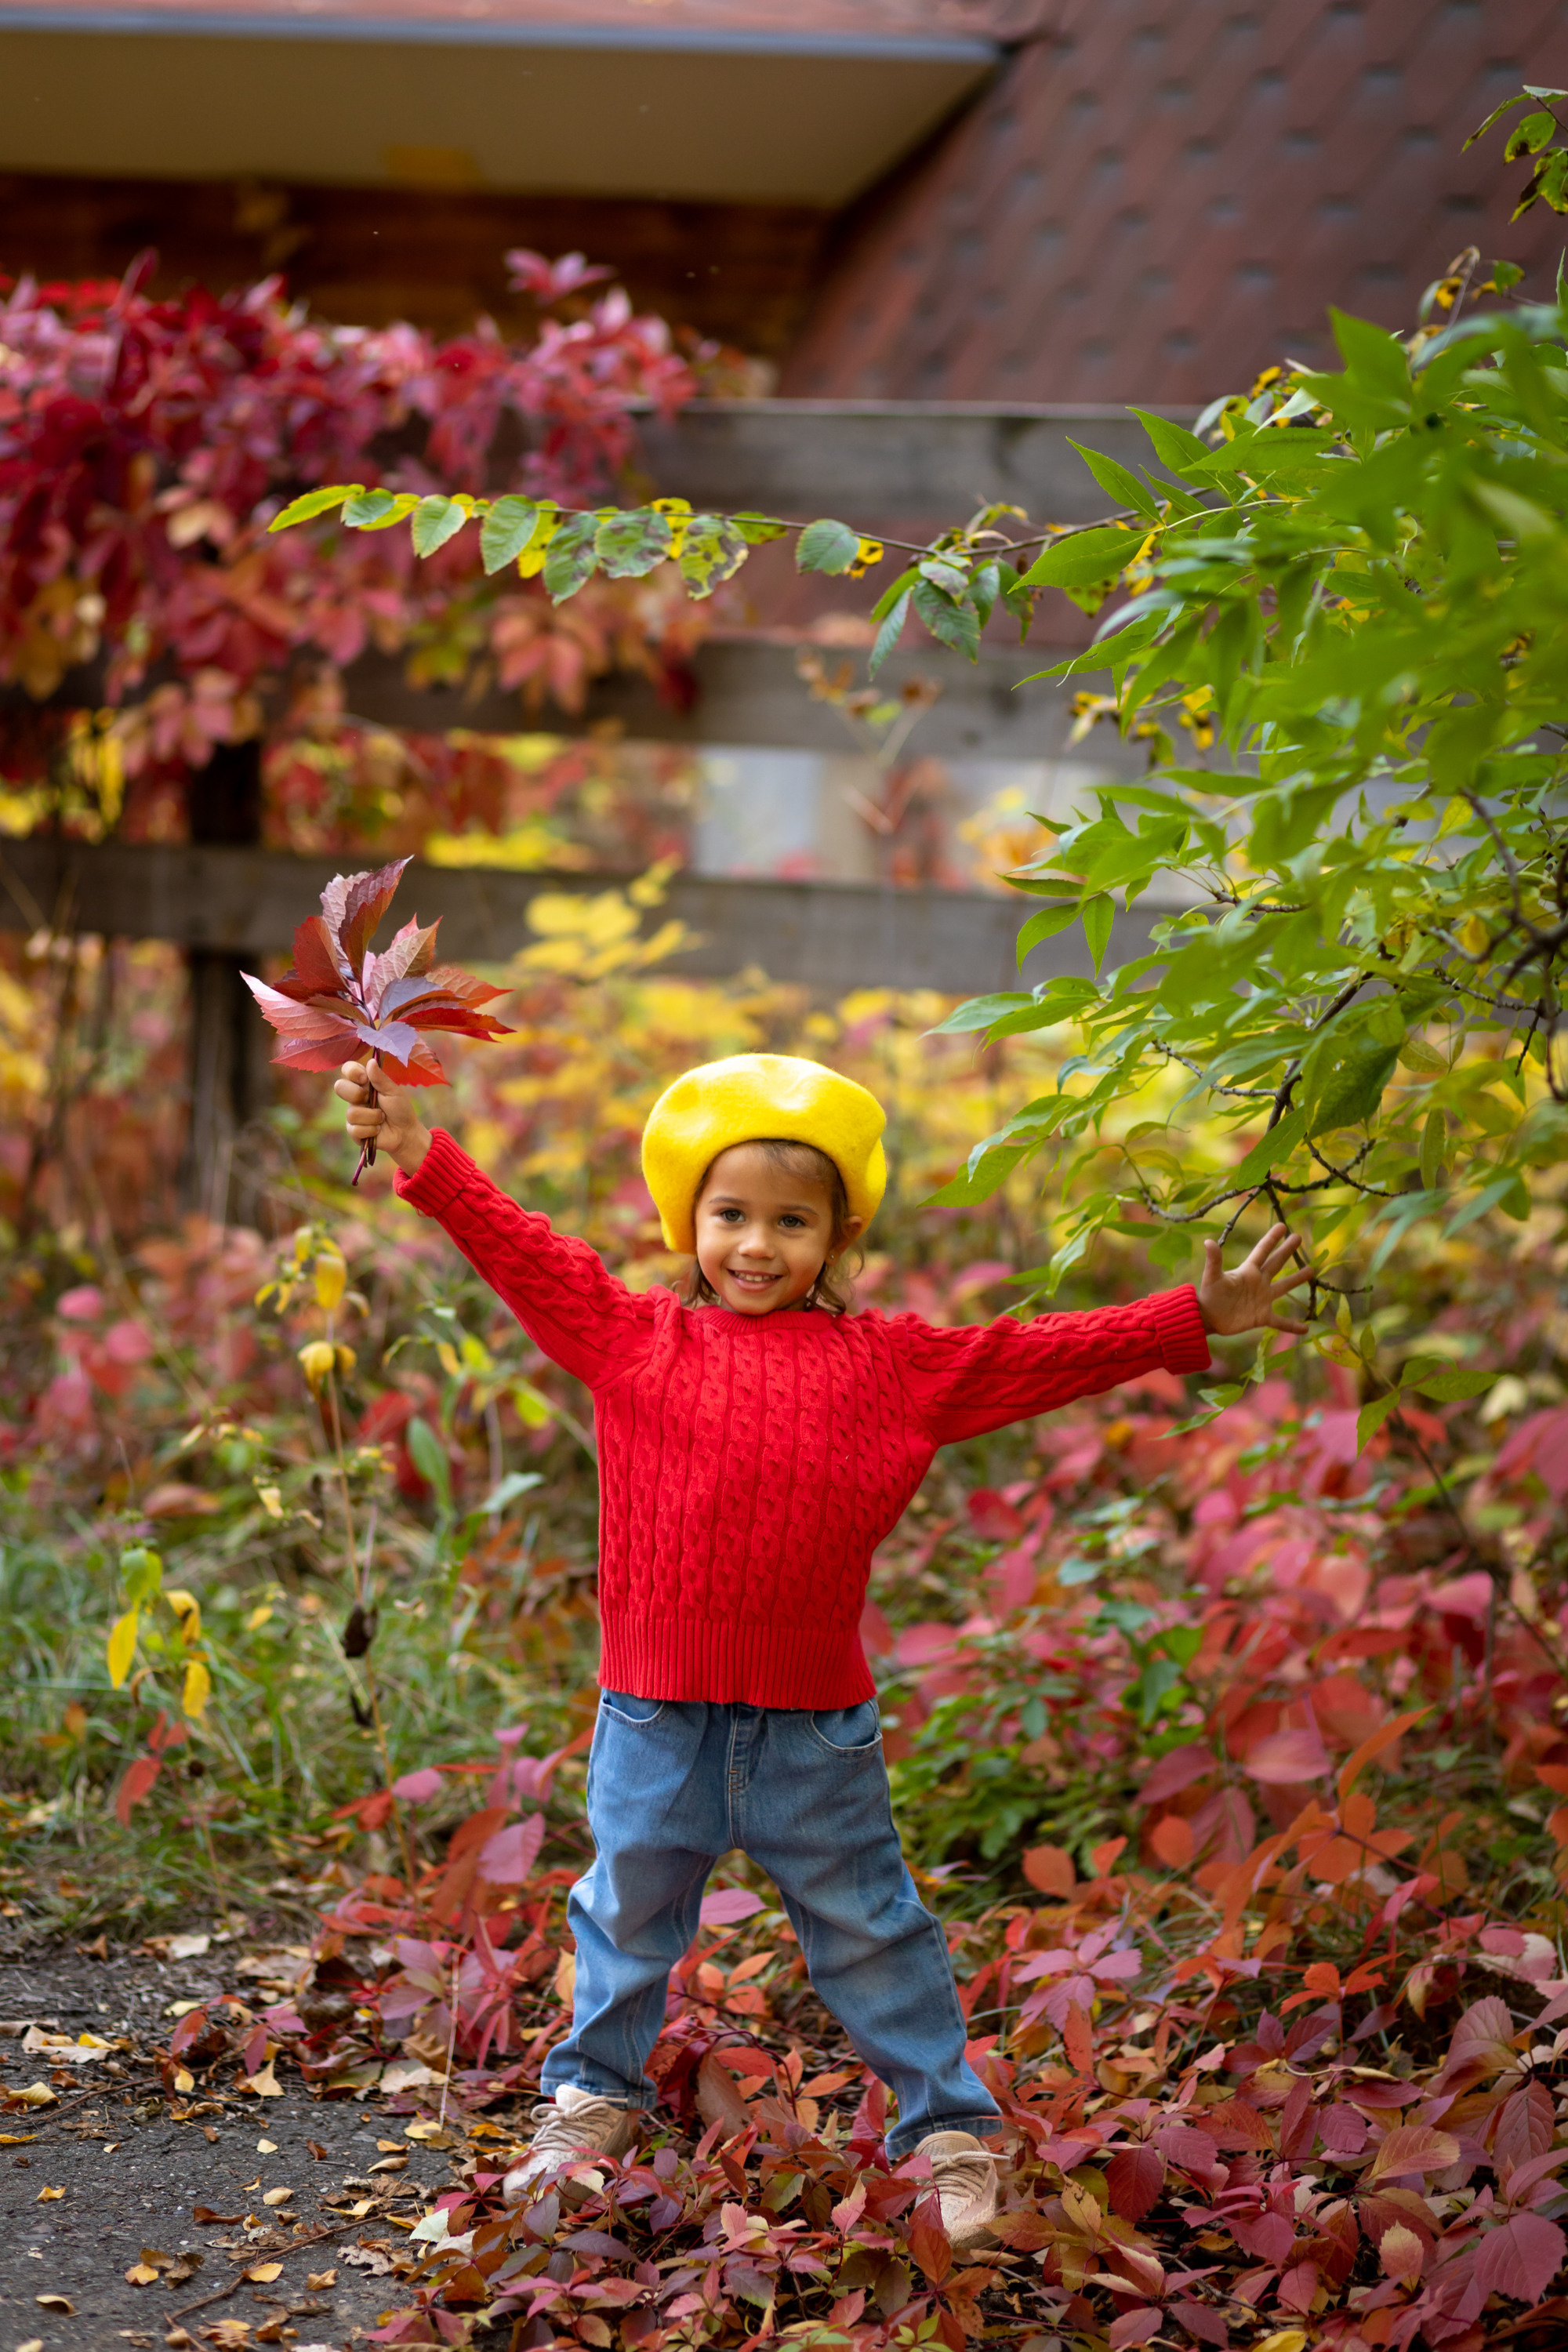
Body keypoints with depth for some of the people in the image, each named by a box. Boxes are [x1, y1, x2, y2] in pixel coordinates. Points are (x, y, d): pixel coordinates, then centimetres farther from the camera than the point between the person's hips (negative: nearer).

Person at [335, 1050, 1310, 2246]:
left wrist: (1195, 1321, 3)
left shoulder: (888, 1362, 2)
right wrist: (422, 1155, -16)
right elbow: (522, 1252, -6)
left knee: (869, 1931, 12)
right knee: (629, 1913, 18)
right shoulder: (635, 1336, 0)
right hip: (657, 1715, 0)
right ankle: (593, 2098, 39)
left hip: (816, 1725, 0)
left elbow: (1034, 1357, 4)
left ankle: (951, 2128, 25)